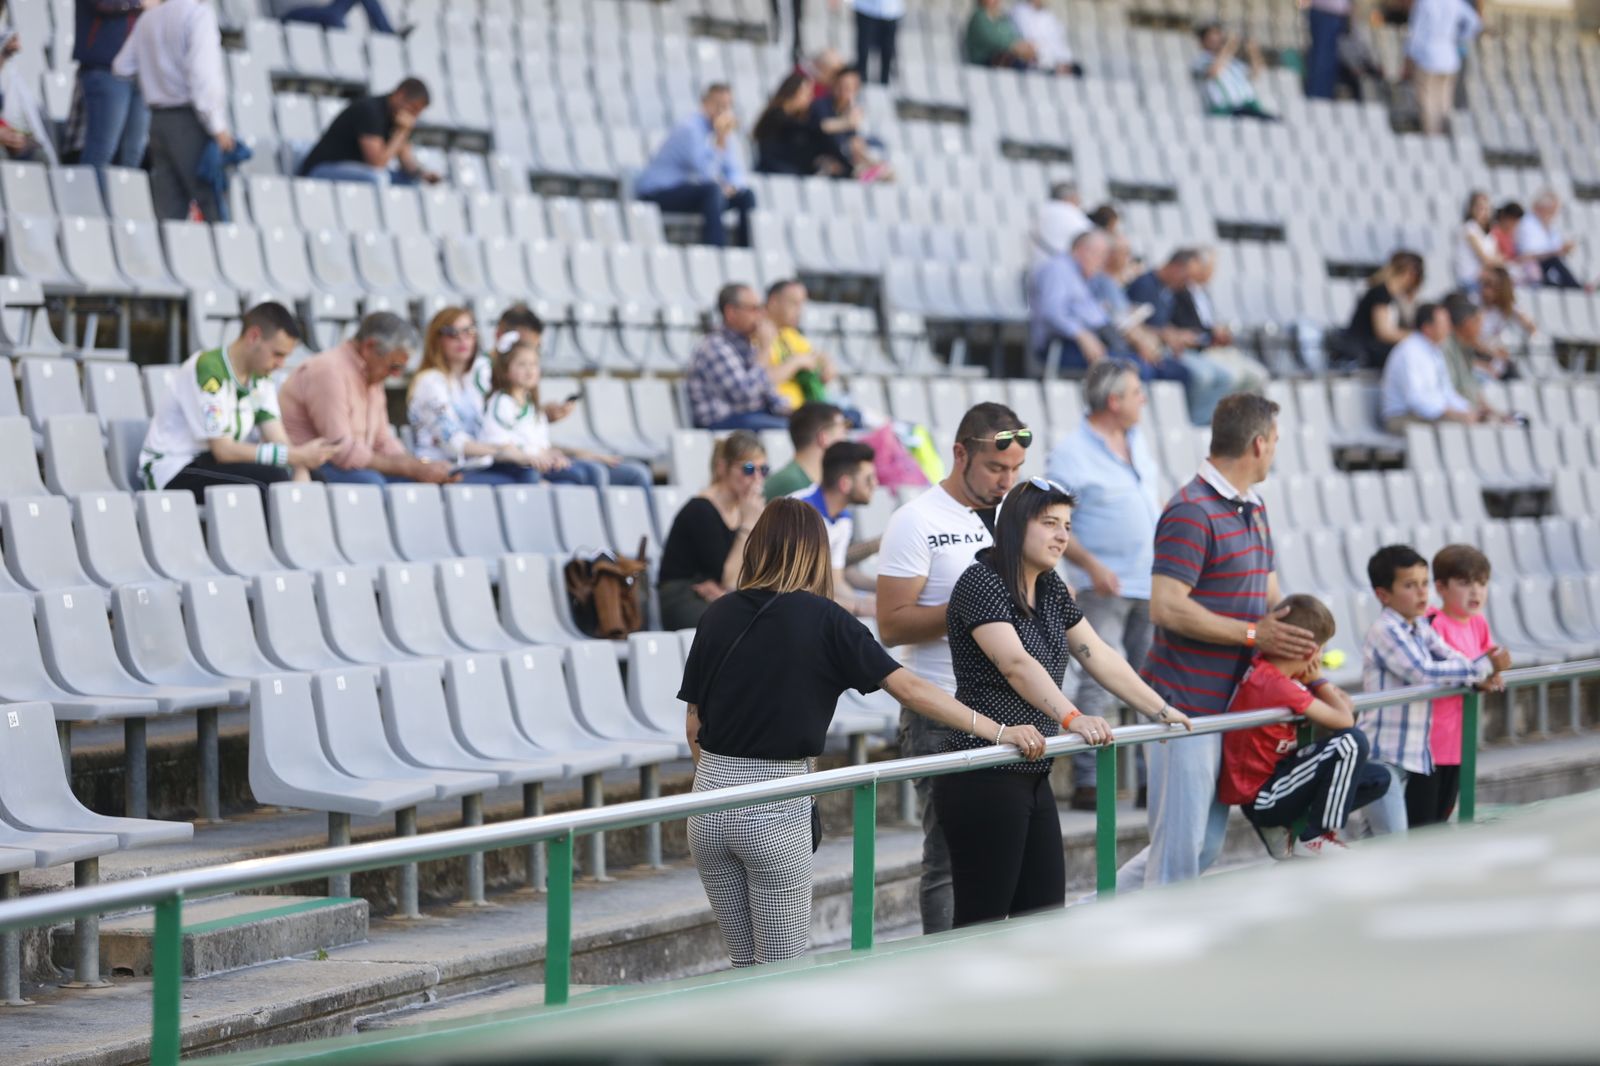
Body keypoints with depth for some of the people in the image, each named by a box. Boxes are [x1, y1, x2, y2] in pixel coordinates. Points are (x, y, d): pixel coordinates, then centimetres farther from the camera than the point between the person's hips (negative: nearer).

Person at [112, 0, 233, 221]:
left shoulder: (148, 18, 12)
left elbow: (122, 67, 16)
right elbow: (204, 72, -18)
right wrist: (217, 126, -17)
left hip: (159, 120, 7)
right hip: (191, 121, -7)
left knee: (169, 212, 6)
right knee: (214, 206, -6)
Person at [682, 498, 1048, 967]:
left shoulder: (718, 616, 3)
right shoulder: (823, 619, -7)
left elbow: (694, 727, 8)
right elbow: (909, 688, -11)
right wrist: (998, 731, -10)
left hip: (711, 794, 4)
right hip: (775, 807, -4)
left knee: (745, 965, 15)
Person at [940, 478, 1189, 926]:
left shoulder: (1050, 590, 14)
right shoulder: (982, 583, -14)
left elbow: (1098, 656, 17)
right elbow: (1016, 664, -27)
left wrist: (1161, 712, 15)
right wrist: (1072, 718, -38)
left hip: (1031, 778, 9)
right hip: (984, 782, -9)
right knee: (982, 922, -7)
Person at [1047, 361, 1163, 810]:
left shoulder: (1137, 440, 13)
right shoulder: (1071, 453, -10)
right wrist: (1091, 565, -23)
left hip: (1149, 584, 7)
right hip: (1105, 587, -7)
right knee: (1102, 680, -14)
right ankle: (1086, 782, -12)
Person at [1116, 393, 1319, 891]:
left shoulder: (1254, 510, 16)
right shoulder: (1191, 513, -15)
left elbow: (1270, 598, 24)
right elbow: (1167, 608, -23)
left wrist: (1294, 642, 2)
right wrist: (1253, 634, -18)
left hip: (1228, 702, 10)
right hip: (1183, 705, -10)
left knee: (1205, 844, 13)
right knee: (1180, 849, -7)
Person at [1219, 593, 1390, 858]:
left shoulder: (1262, 668, 3)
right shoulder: (1278, 686, -25)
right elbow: (1344, 721, -19)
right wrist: (1318, 679, -4)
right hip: (1260, 800, -10)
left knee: (1378, 779, 10)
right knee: (1351, 742, -22)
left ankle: (1287, 827, 10)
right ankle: (1316, 838, -10)